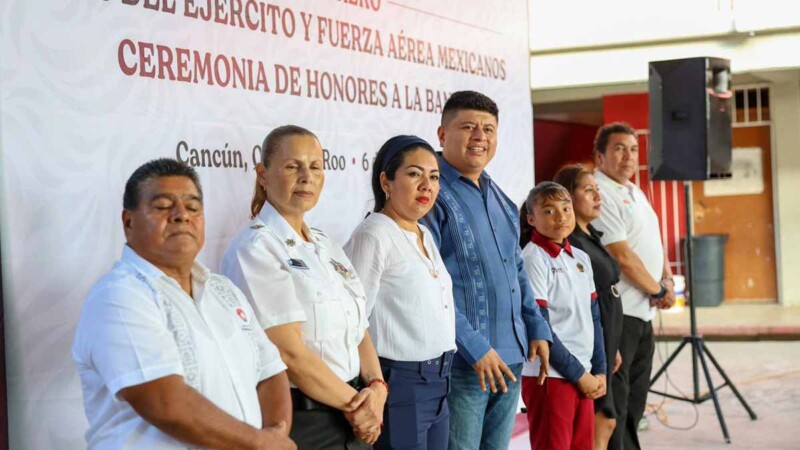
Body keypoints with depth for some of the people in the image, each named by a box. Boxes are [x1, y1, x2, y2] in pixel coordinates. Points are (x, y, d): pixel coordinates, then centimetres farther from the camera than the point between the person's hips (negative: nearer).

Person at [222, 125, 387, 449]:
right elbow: (289, 353, -18)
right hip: (298, 422, -7)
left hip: (352, 422, 7)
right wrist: (355, 404, -10)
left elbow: (358, 330, 11)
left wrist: (376, 387, -7)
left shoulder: (326, 246, 12)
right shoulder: (255, 249, -12)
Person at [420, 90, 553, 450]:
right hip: (462, 364, -8)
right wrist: (474, 348, -19)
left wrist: (538, 329, 12)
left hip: (509, 357, 8)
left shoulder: (500, 199, 15)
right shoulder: (433, 195, -11)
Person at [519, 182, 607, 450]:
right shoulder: (533, 260, -11)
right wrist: (579, 374, -12)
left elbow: (593, 319, 15)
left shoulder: (581, 259, 12)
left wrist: (599, 370, 6)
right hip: (549, 376, -7)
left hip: (583, 376, 7)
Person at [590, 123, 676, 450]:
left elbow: (655, 242, 21)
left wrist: (667, 281, 3)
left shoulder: (636, 193, 17)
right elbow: (622, 256, -19)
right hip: (617, 314, -10)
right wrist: (658, 291, -8)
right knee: (614, 399, -5)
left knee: (635, 398, 16)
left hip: (643, 312, 10)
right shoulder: (601, 194, -14)